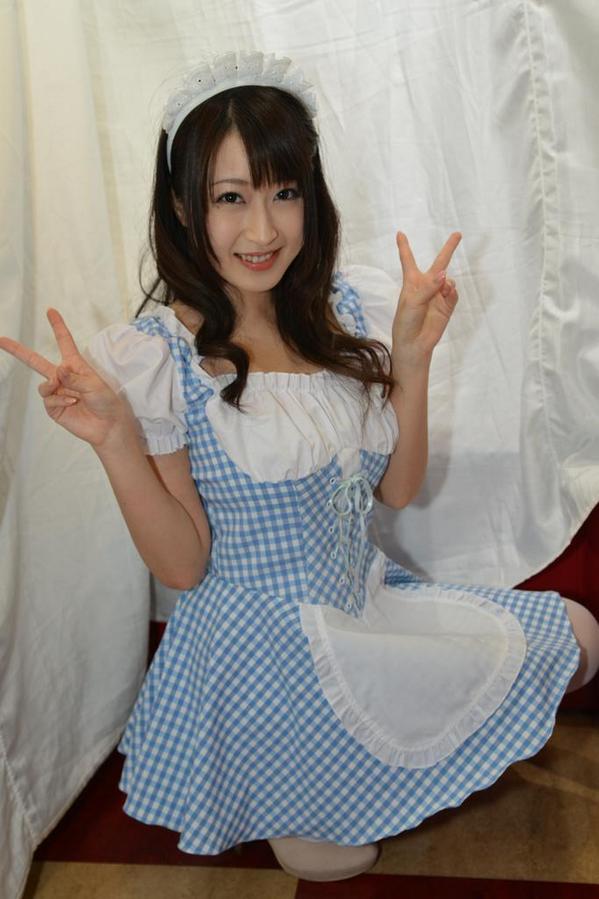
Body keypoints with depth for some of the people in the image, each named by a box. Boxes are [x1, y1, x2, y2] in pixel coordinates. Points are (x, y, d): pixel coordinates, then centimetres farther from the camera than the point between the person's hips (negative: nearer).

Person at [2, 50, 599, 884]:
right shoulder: (154, 355, -19)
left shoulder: (338, 308, -3)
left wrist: (413, 356, -11)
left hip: (369, 599, 6)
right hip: (265, 647, -6)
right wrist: (115, 439, -30)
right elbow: (182, 565, -15)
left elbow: (397, 489, 1)